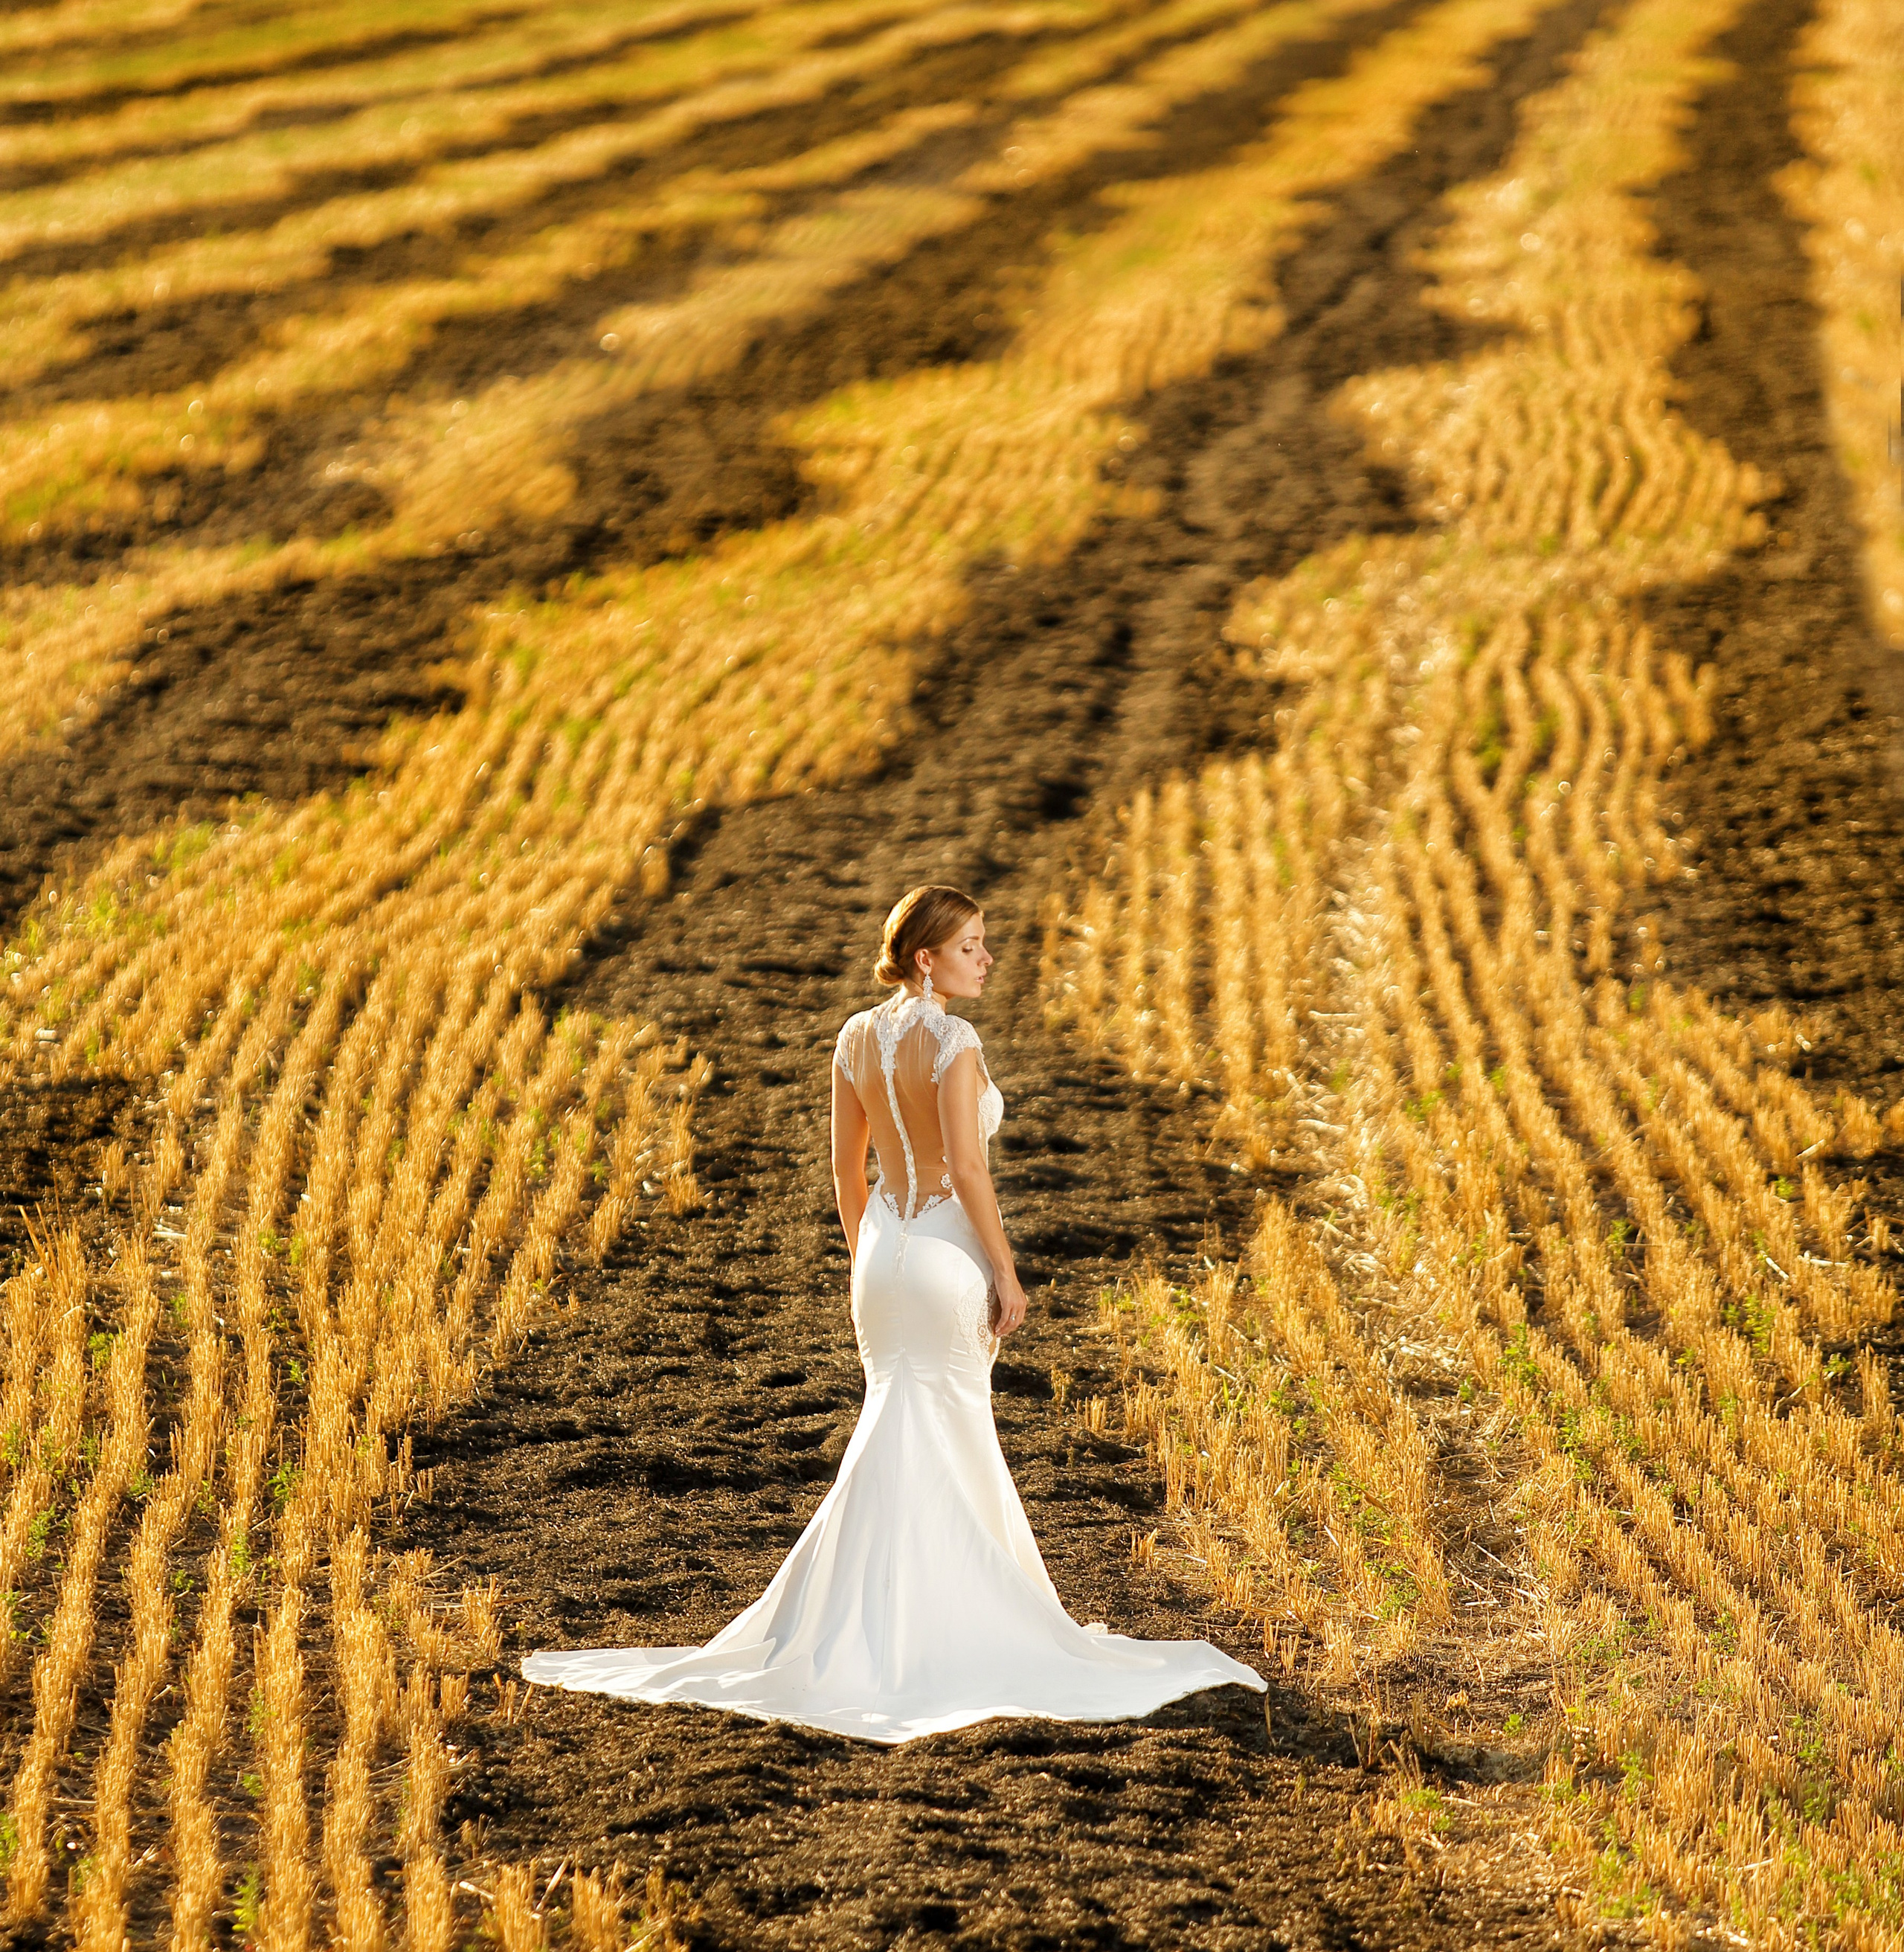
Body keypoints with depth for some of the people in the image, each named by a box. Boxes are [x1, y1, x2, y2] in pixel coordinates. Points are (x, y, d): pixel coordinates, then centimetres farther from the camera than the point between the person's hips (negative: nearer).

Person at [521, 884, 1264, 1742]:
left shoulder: (857, 1038, 4)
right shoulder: (952, 1042, -17)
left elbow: (846, 1167, 10)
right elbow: (967, 1167, -21)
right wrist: (1007, 1273, -14)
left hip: (883, 1248, 6)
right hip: (951, 1252, -6)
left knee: (931, 1437, 18)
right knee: (935, 1445, 3)